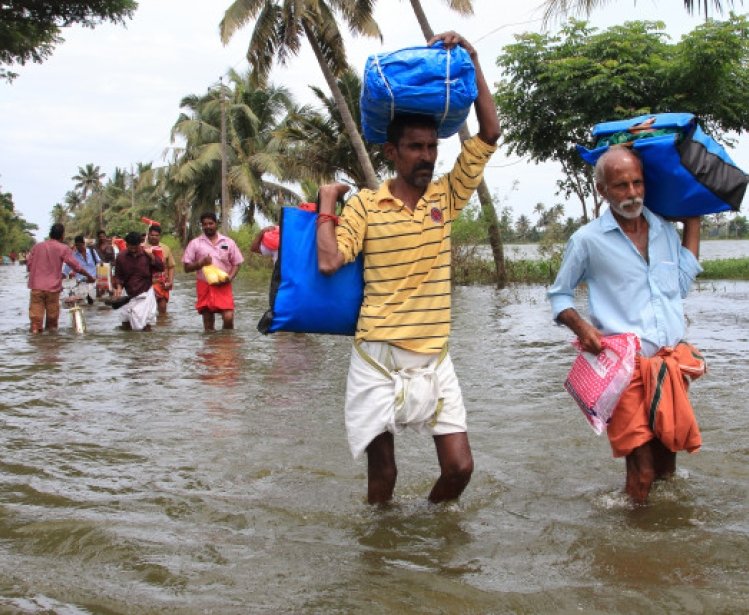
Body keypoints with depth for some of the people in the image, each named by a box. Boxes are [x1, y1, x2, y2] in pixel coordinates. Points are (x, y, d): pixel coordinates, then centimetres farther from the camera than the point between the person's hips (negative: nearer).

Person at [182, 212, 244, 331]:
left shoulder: (228, 242, 6)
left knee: (228, 317, -14)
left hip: (223, 286, 0)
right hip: (204, 286, 0)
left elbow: (236, 263, 9)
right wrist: (200, 263, -14)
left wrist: (230, 277, -9)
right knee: (208, 322, 4)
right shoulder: (195, 243, 4)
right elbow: (187, 268, 4)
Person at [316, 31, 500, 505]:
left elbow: (490, 134, -4)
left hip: (434, 358, 3)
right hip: (378, 358, -2)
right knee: (383, 473, 6)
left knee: (460, 466, 1)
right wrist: (327, 205, -3)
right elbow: (329, 262, -12)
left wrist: (471, 60, -7)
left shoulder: (448, 195, 4)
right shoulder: (364, 205, -2)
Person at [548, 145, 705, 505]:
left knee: (667, 461, 11)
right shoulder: (588, 240, -1)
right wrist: (581, 327, -12)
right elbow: (558, 295, 8)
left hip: (672, 363, 5)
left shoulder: (665, 230, 12)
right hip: (625, 365, -4)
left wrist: (692, 221, 12)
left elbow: (681, 285, 10)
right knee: (642, 469, -8)